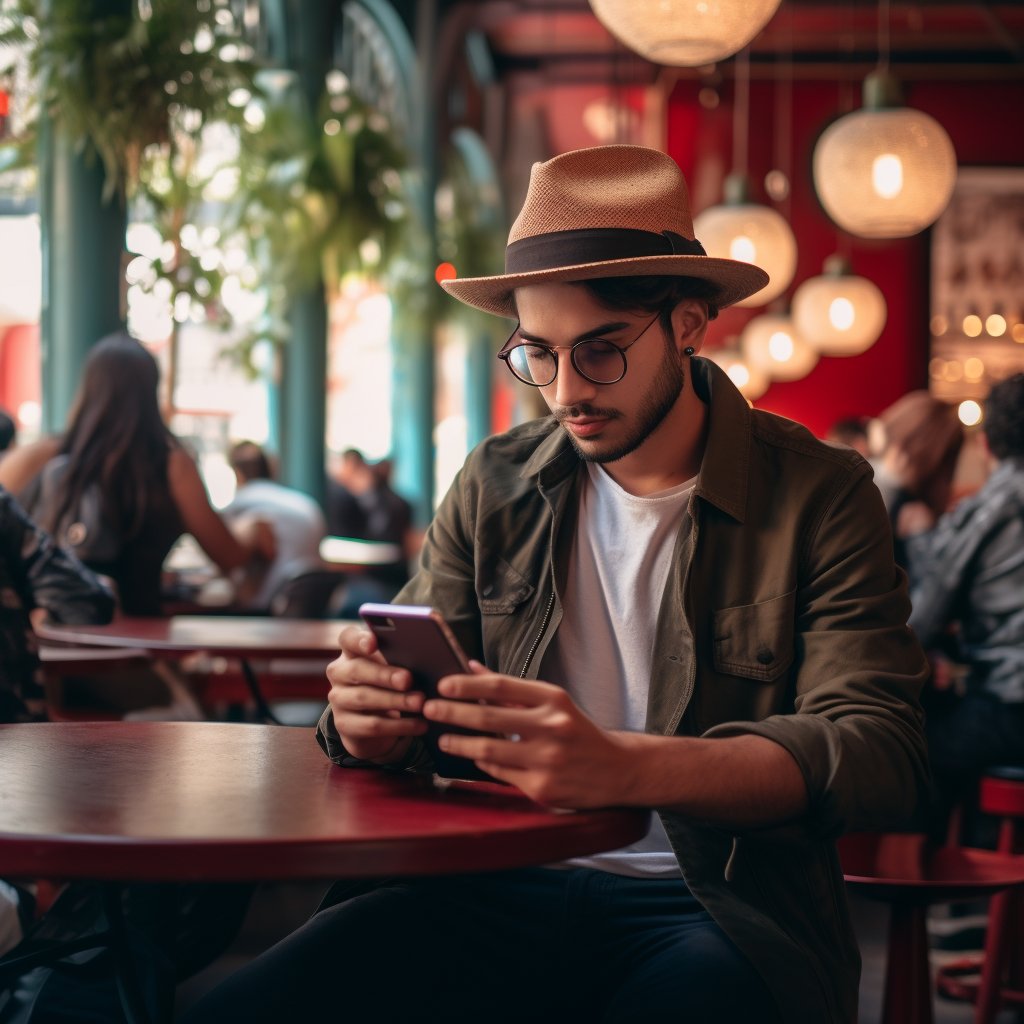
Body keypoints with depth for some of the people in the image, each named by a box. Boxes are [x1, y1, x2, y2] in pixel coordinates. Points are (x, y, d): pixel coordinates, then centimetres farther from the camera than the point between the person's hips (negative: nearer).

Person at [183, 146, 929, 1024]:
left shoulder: (820, 497, -3)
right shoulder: (495, 485, 10)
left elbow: (883, 754, -15)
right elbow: (418, 699, 12)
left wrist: (621, 768, -33)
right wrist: (371, 719, -16)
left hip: (719, 910, -3)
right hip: (508, 886, 3)